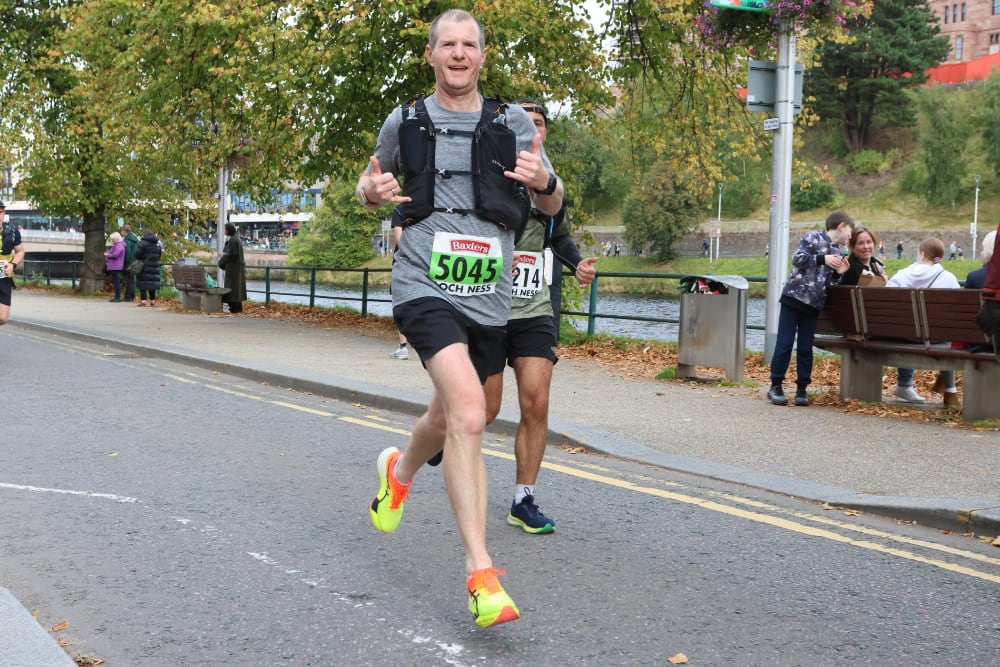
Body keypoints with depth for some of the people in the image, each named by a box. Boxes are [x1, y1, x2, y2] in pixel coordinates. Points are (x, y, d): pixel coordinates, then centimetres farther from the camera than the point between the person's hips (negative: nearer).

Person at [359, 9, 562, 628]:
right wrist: (373, 190, -4)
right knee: (469, 415, -23)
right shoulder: (405, 122, 7)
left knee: (449, 419, 18)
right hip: (427, 289, -3)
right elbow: (371, 183, 21)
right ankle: (481, 574, -20)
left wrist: (545, 179, -12)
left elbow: (553, 206, 13)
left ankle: (399, 471, 53)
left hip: (489, 296, 4)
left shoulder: (514, 123, 8)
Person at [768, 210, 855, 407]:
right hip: (794, 297, -5)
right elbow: (797, 258, -13)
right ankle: (775, 386, 3)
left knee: (806, 348, 5)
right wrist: (823, 259, -18)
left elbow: (832, 284, 16)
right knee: (784, 343, -4)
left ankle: (802, 388, 11)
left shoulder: (839, 254, 16)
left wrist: (838, 274, -3)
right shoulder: (813, 238, -2)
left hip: (814, 304, 6)